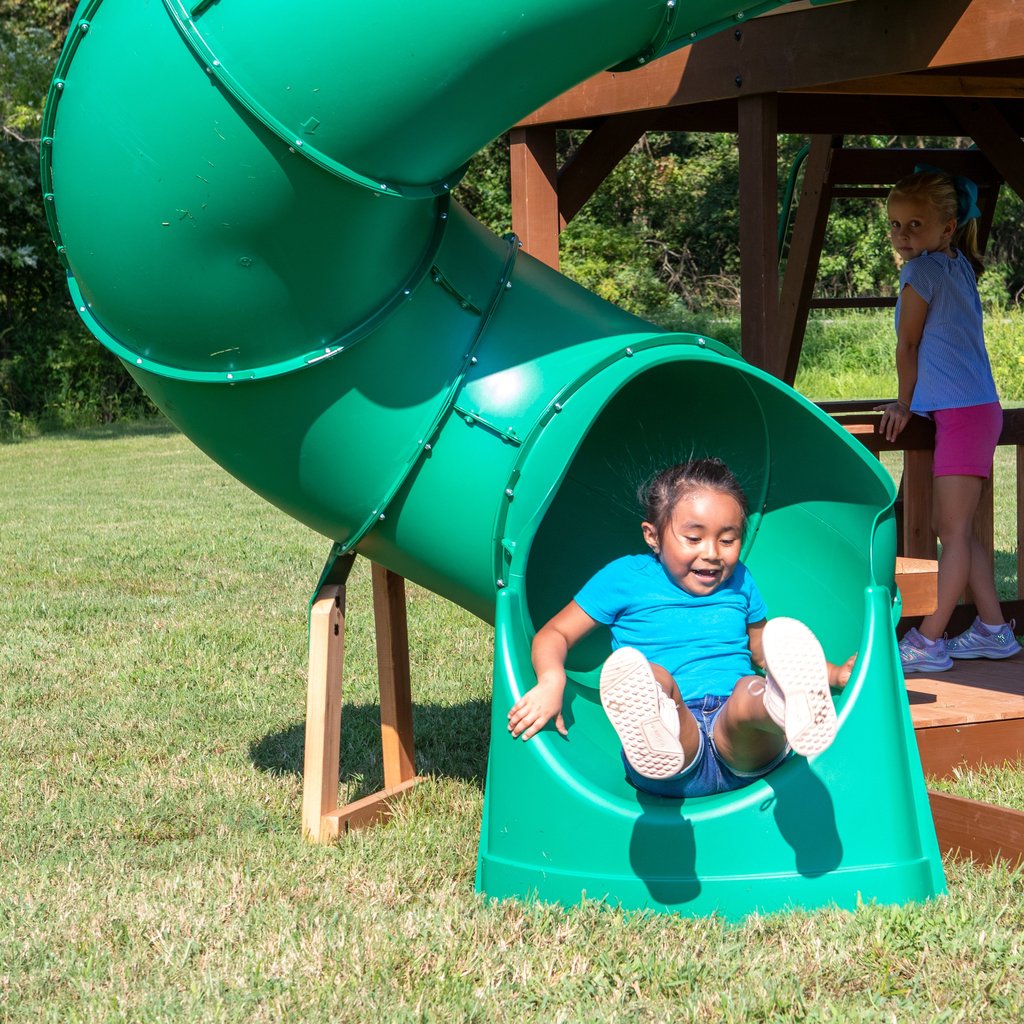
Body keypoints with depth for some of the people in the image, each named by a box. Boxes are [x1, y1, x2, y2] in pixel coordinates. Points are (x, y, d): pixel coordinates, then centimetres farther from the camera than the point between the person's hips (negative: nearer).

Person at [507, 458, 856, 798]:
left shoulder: (739, 581, 24)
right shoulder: (626, 577, 14)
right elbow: (555, 633, 14)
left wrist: (837, 674, 28)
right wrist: (550, 681, -7)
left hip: (741, 758, 2)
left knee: (753, 690, -35)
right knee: (637, 672, -37)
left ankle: (792, 708, -71)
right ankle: (654, 742, -72)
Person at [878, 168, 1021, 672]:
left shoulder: (923, 271, -11)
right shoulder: (960, 266, 15)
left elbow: (908, 346, -2)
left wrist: (903, 405, 10)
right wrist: (913, 404, 29)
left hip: (963, 413, -9)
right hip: (977, 408, 9)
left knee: (954, 528, -8)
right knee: (946, 523, 14)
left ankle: (927, 641, -7)